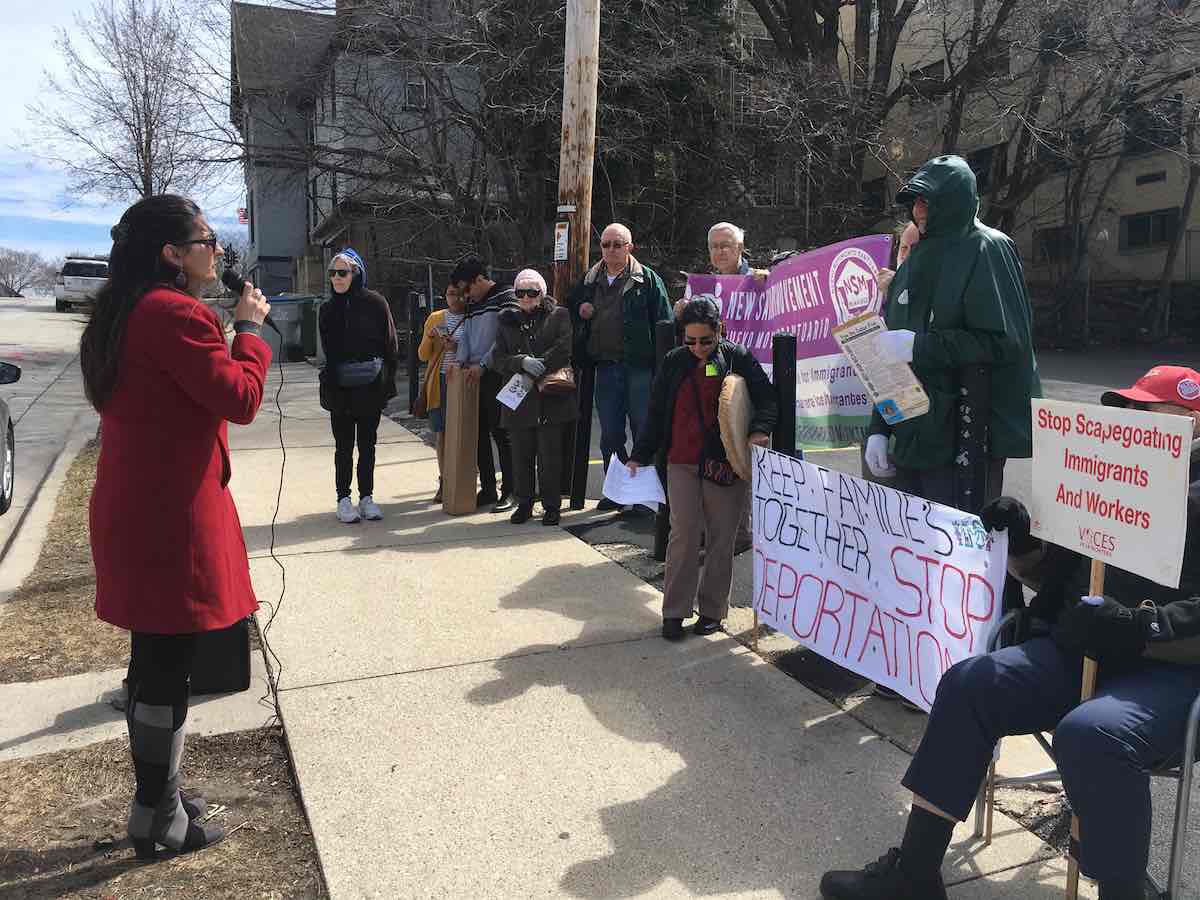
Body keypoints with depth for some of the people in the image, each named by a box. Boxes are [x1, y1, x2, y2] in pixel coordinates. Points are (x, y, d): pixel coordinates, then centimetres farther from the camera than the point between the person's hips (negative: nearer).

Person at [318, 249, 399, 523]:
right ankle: (344, 499, 13)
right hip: (339, 389, 1)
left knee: (367, 444, 9)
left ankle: (367, 497, 17)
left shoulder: (375, 303, -3)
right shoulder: (328, 308, 4)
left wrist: (385, 382, -4)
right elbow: (327, 349, 7)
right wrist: (331, 382, -3)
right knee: (344, 446, 6)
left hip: (370, 388, -1)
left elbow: (391, 346, -2)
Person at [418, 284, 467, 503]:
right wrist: (429, 338, -8)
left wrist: (458, 348, -16)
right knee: (442, 433, 4)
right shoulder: (435, 318, 11)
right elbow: (423, 355, 12)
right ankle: (443, 482, 10)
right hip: (441, 381, 3)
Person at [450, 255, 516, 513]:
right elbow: (466, 335, 15)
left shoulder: (505, 297, -6)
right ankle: (487, 489, 16)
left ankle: (509, 491, 2)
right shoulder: (472, 304, 19)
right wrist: (461, 360, -3)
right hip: (474, 376, 8)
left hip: (496, 375, -8)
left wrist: (483, 365, -16)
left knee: (501, 433, -5)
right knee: (479, 433, 8)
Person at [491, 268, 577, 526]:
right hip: (518, 400, 3)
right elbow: (498, 359, 3)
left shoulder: (558, 316, 6)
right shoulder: (507, 321, 13)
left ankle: (552, 506, 12)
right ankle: (523, 504, 20)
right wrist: (522, 362, -15)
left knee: (550, 456, 1)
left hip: (552, 399, -3)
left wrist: (539, 365, -17)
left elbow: (564, 348, -9)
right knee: (521, 456, 7)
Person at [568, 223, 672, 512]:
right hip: (605, 367, 5)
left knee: (644, 432, 0)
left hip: (639, 367, -5)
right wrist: (579, 311, 4)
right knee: (609, 436, 11)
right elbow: (569, 307, 29)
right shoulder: (590, 281, 15)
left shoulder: (648, 279, 0)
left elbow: (664, 324, -4)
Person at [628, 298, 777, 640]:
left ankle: (712, 610, 18)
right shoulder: (674, 362, 6)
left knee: (721, 538, 6)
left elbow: (767, 397, -1)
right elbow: (656, 414, 10)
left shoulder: (738, 358, 0)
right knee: (683, 534, -3)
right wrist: (640, 456, 7)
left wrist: (760, 429, -21)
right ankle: (674, 611, 5)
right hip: (681, 462, 1)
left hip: (724, 462, -1)